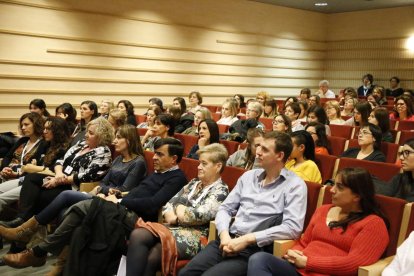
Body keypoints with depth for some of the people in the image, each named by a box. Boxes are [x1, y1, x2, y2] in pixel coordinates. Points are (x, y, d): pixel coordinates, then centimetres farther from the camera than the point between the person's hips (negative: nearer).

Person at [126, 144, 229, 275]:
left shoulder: (220, 191, -3)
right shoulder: (194, 183, 19)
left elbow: (200, 215, -18)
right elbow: (171, 202, 15)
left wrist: (180, 210, -2)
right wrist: (169, 215, -7)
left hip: (196, 235, -7)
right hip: (175, 227, 7)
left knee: (153, 255, -29)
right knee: (137, 235, -20)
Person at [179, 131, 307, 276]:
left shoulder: (295, 185, -3)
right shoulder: (248, 176, 15)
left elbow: (292, 227, -14)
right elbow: (225, 208, 14)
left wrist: (247, 239, -16)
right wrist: (224, 235, -7)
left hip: (255, 249, -5)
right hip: (228, 240, 5)